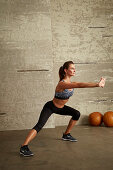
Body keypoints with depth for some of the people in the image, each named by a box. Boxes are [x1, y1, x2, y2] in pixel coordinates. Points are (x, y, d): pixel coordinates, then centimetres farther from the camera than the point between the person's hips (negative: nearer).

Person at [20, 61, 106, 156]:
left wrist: (98, 83, -24)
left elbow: (84, 84, -10)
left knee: (76, 114, 8)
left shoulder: (71, 83, -4)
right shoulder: (62, 84, -31)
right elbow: (79, 85, -42)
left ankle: (66, 135, 23)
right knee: (39, 125, -24)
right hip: (50, 107, -9)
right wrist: (97, 85, -47)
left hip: (60, 108, 9)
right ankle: (24, 147, -26)